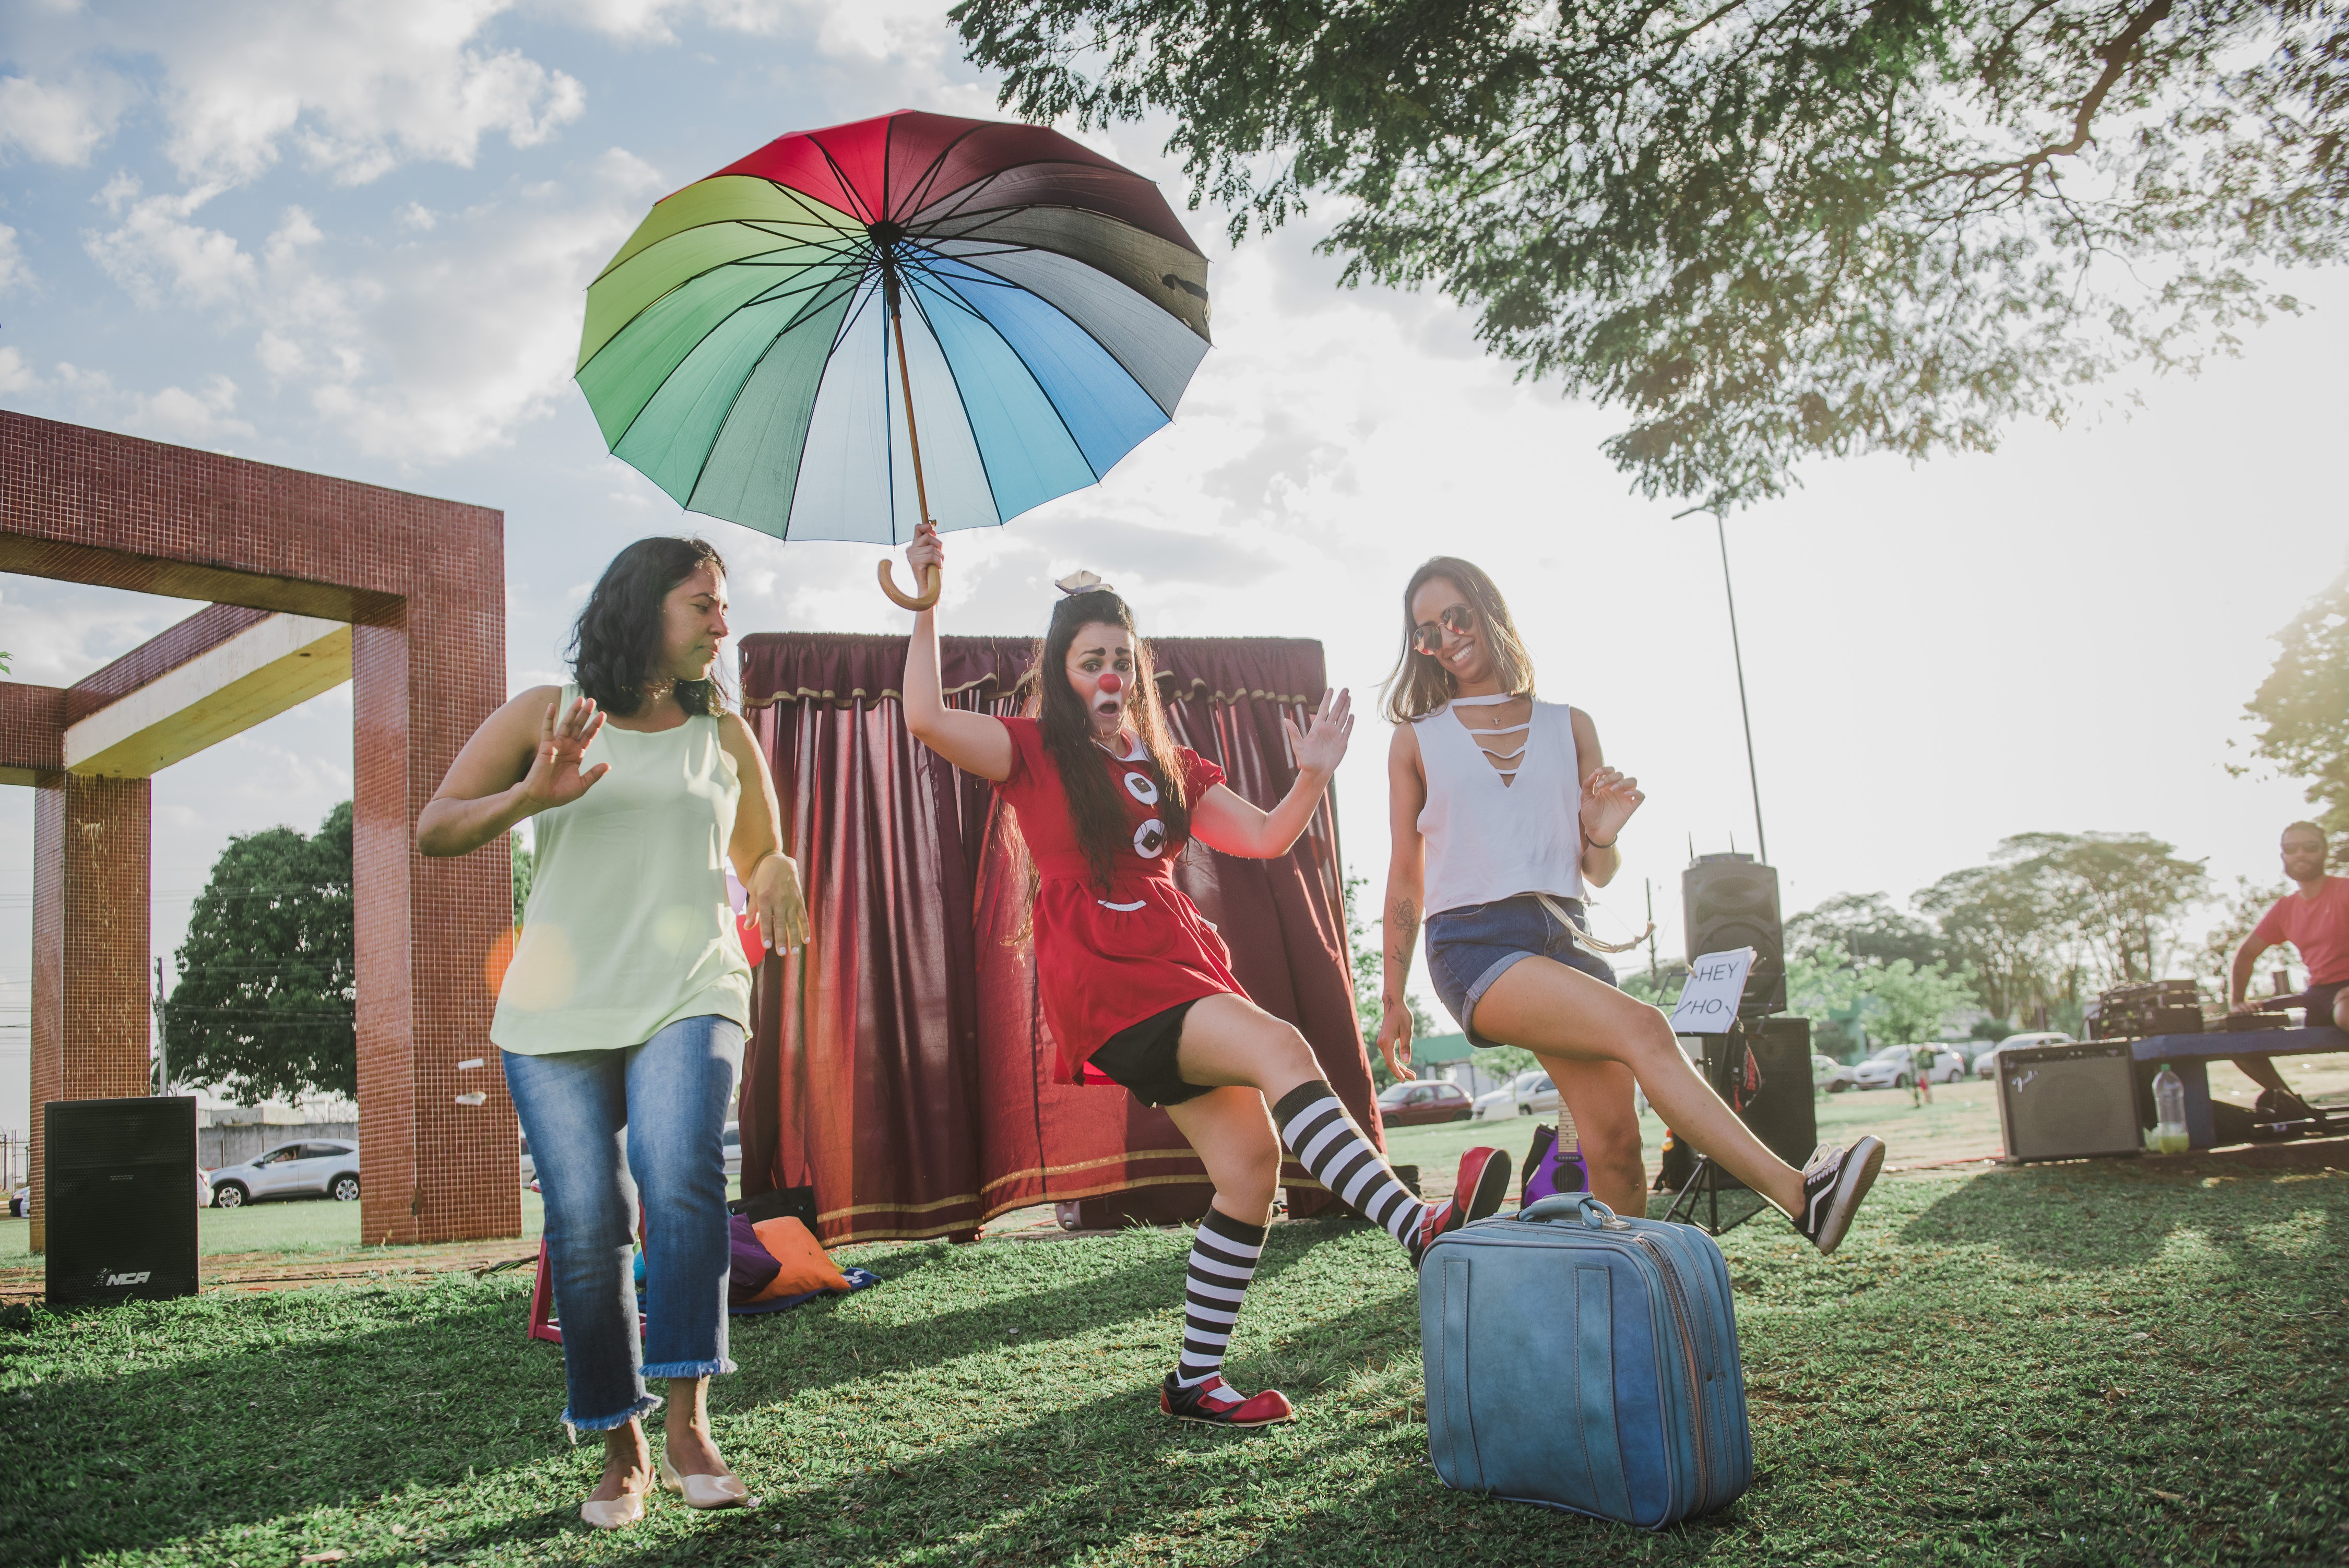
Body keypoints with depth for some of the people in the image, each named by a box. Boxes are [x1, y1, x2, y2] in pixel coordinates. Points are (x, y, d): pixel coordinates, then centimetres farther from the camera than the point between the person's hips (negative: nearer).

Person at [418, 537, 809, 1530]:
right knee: (585, 1227, -5)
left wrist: (779, 873, 0)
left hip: (688, 999, 1)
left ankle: (688, 1427, -16)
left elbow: (764, 860, 25)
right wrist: (530, 796, -14)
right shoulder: (546, 715, 9)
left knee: (681, 1180, -24)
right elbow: (434, 831, 5)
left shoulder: (725, 736, 15)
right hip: (556, 1010, 0)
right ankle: (620, 1452, 10)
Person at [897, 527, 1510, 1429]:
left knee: (1251, 1160, -5)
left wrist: (1313, 778, 0)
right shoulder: (1034, 750, 7)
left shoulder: (1166, 764, 23)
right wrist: (927, 611, -12)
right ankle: (1421, 1229, -37)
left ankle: (1196, 1381, 6)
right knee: (1280, 1048, -27)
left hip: (1179, 965, 7)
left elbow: (1264, 837, 16)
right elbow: (927, 720, -11)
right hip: (1103, 981, -7)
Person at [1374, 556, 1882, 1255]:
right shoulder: (1416, 740, 9)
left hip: (1563, 938, 4)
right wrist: (1393, 1000, 11)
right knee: (1642, 1029, -26)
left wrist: (1601, 835, -7)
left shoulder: (1569, 727, 15)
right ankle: (1799, 1197, -31)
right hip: (1473, 943, -4)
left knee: (1614, 1143, -9)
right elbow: (1405, 879, 11)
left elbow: (1599, 875, 16)